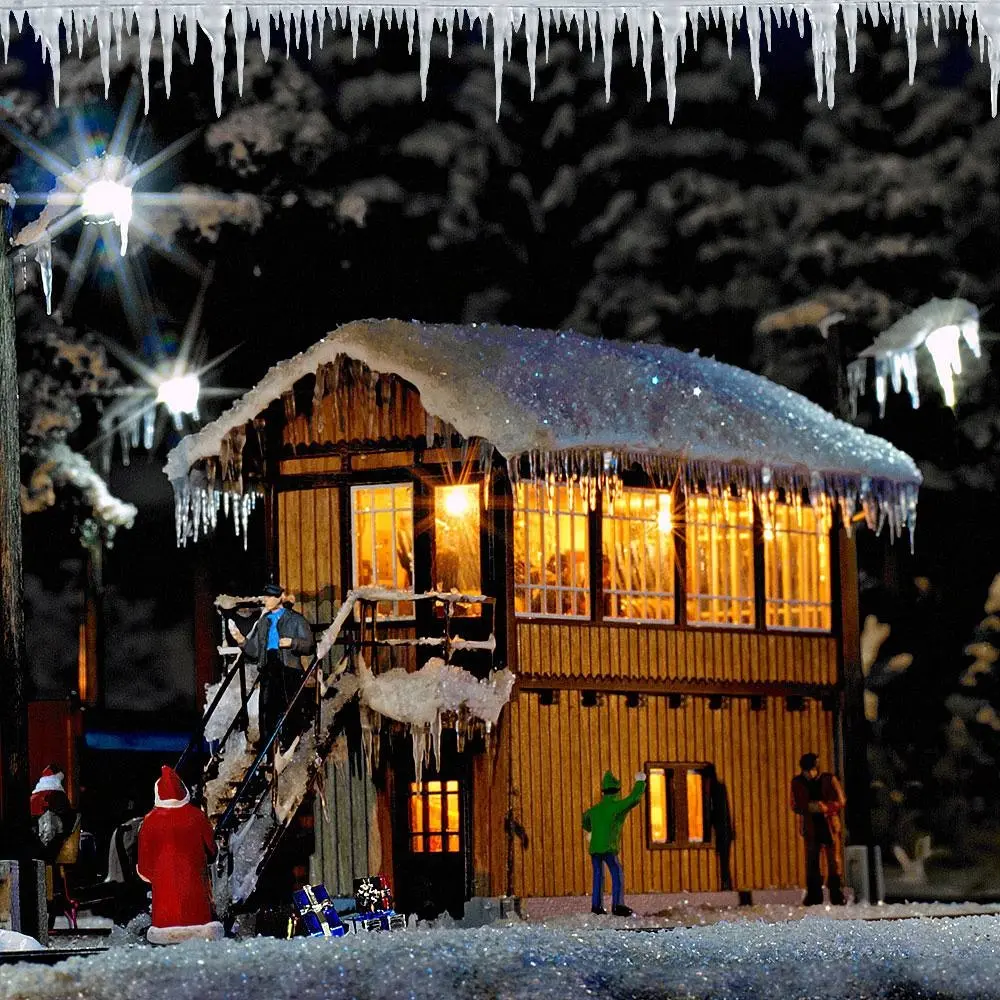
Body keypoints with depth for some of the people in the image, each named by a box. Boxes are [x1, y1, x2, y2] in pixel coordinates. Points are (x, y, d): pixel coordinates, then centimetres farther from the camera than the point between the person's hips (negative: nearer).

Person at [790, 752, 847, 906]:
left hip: (830, 826, -2)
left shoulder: (829, 780, -4)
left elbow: (841, 802, -5)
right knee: (811, 862, 0)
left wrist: (824, 807, -21)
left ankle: (837, 896, 2)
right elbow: (795, 806, 6)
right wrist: (808, 808, -14)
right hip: (811, 828, 2)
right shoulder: (798, 782, 2)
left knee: (835, 862, -2)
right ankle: (813, 897, 4)